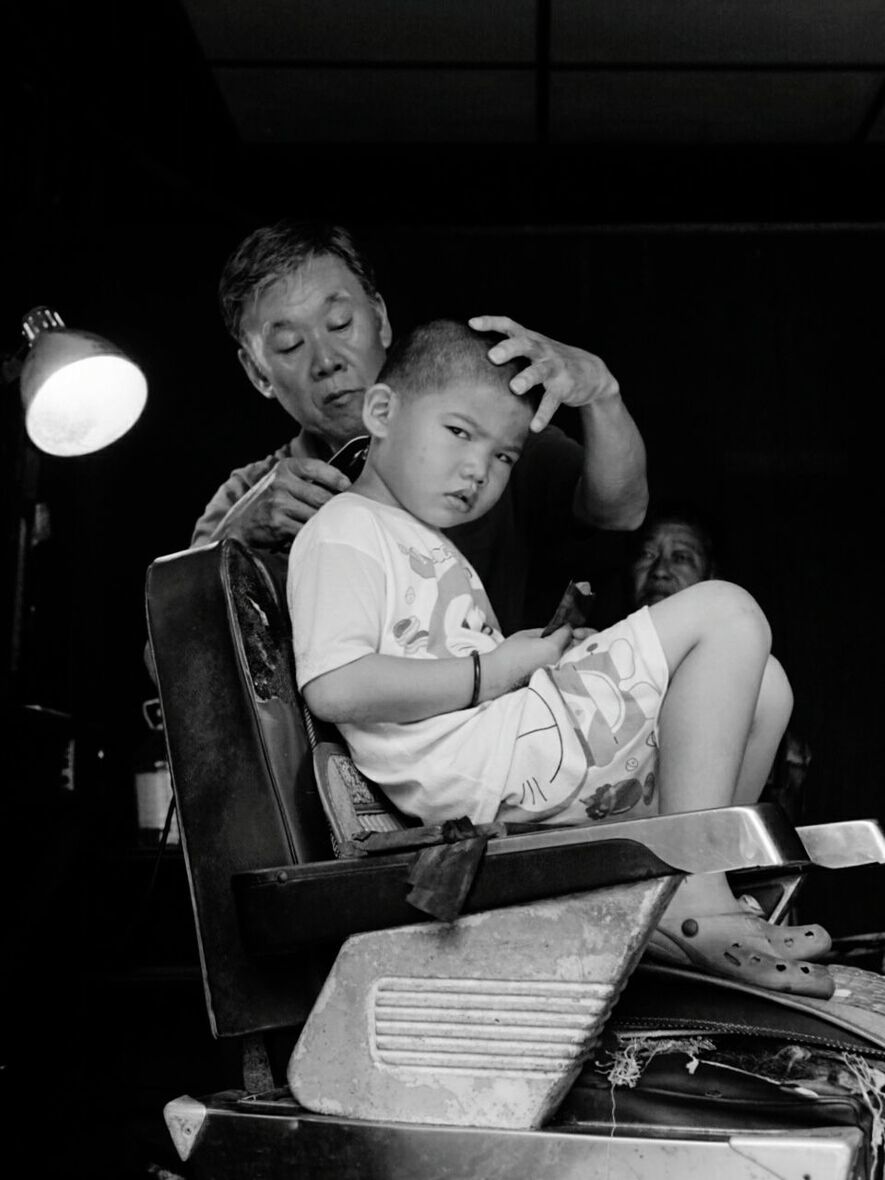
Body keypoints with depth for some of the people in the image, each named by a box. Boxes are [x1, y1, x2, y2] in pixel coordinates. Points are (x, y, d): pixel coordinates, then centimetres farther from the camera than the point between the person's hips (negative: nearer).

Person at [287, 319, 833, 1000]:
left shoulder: (421, 542, 29)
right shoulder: (343, 531, -3)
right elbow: (335, 688, -19)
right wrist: (496, 670, -14)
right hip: (477, 771, -10)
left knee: (761, 688, 11)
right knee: (726, 614, -9)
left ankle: (662, 903, 5)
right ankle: (695, 900, -13)